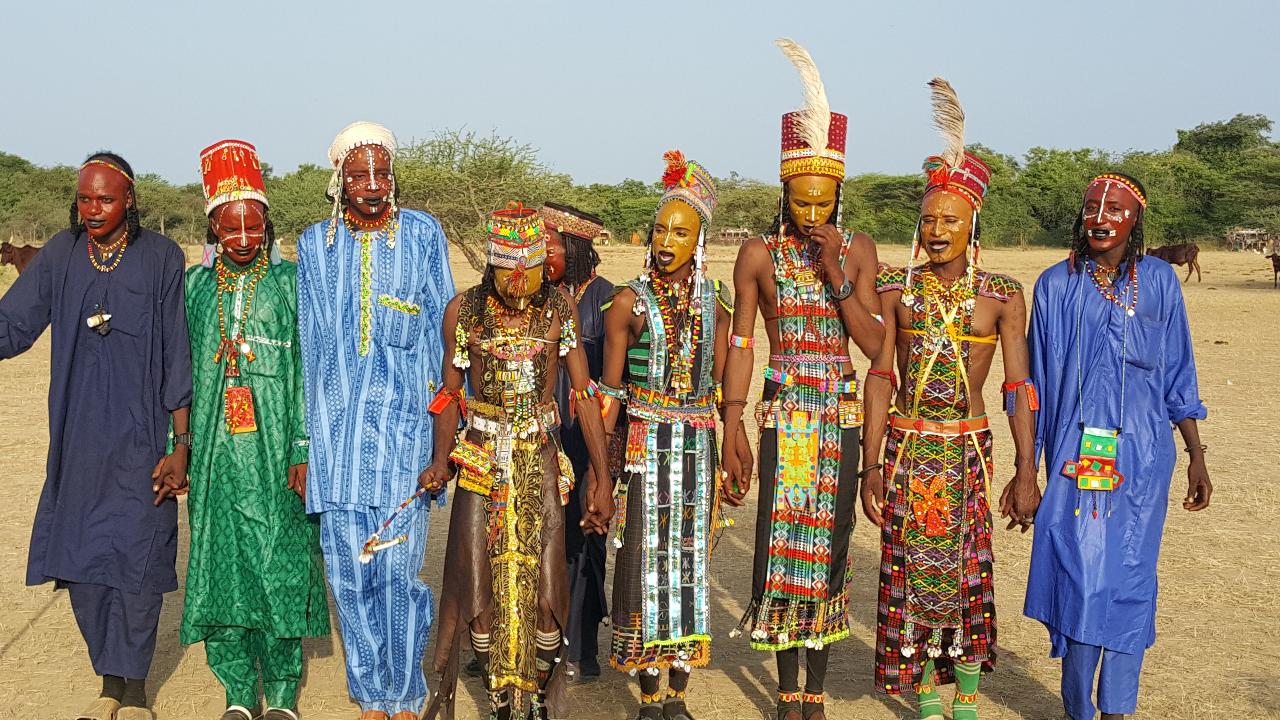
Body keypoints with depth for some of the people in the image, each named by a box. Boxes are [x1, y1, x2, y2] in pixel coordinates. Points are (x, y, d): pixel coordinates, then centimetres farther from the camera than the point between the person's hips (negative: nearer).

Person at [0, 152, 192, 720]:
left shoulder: (161, 258, -3)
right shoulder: (60, 255, 5)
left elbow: (177, 357, -2)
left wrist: (181, 445, -4)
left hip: (140, 443, -3)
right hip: (77, 444, 3)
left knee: (136, 564, -1)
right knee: (79, 562, 7)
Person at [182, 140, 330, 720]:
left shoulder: (291, 282, 2)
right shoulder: (194, 285, 10)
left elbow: (308, 370, -3)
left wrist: (304, 450, -10)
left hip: (275, 450, -3)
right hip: (215, 453, 3)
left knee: (280, 561, -1)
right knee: (218, 561, 4)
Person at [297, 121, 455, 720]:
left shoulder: (423, 235, 5)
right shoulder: (315, 244, 11)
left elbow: (443, 327, 7)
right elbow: (309, 341, 14)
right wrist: (304, 435, 12)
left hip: (405, 415, -2)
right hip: (336, 418, 2)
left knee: (399, 569, -6)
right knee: (348, 573, 3)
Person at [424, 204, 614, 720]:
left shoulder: (559, 308, -1)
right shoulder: (463, 310, 0)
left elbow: (584, 394, 1)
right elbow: (449, 395, 8)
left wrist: (602, 477, -2)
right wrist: (441, 462, -5)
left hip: (540, 459, 0)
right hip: (480, 459, 1)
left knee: (546, 594, -2)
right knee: (478, 594, 0)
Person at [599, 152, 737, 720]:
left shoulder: (715, 305, 5)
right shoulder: (629, 303, -2)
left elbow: (723, 391, 8)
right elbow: (610, 393, -2)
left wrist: (723, 461, 4)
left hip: (698, 450, 2)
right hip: (643, 447, -2)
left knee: (690, 561, 6)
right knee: (645, 562, 0)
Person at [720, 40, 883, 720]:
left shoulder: (858, 249, 2)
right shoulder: (758, 254, -1)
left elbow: (875, 344, -4)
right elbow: (740, 344, 0)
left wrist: (834, 273, -14)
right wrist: (731, 428, -5)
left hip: (841, 415, 1)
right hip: (783, 416, -1)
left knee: (828, 545, 5)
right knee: (782, 544, -1)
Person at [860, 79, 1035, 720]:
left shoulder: (1002, 296, -1)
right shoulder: (896, 288, 1)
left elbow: (1019, 388, -1)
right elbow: (880, 379, 0)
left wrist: (1027, 469, -5)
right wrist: (872, 465, -3)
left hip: (968, 450, -1)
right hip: (905, 449, 1)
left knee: (967, 570, 3)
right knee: (910, 570, 4)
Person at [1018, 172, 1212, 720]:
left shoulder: (1158, 280, 3)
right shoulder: (1056, 285, 0)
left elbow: (1178, 375, 10)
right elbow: (1038, 385, 3)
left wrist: (1196, 455, 8)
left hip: (1142, 459, 1)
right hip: (1075, 456, -1)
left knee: (1128, 580, 5)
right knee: (1079, 580, -2)